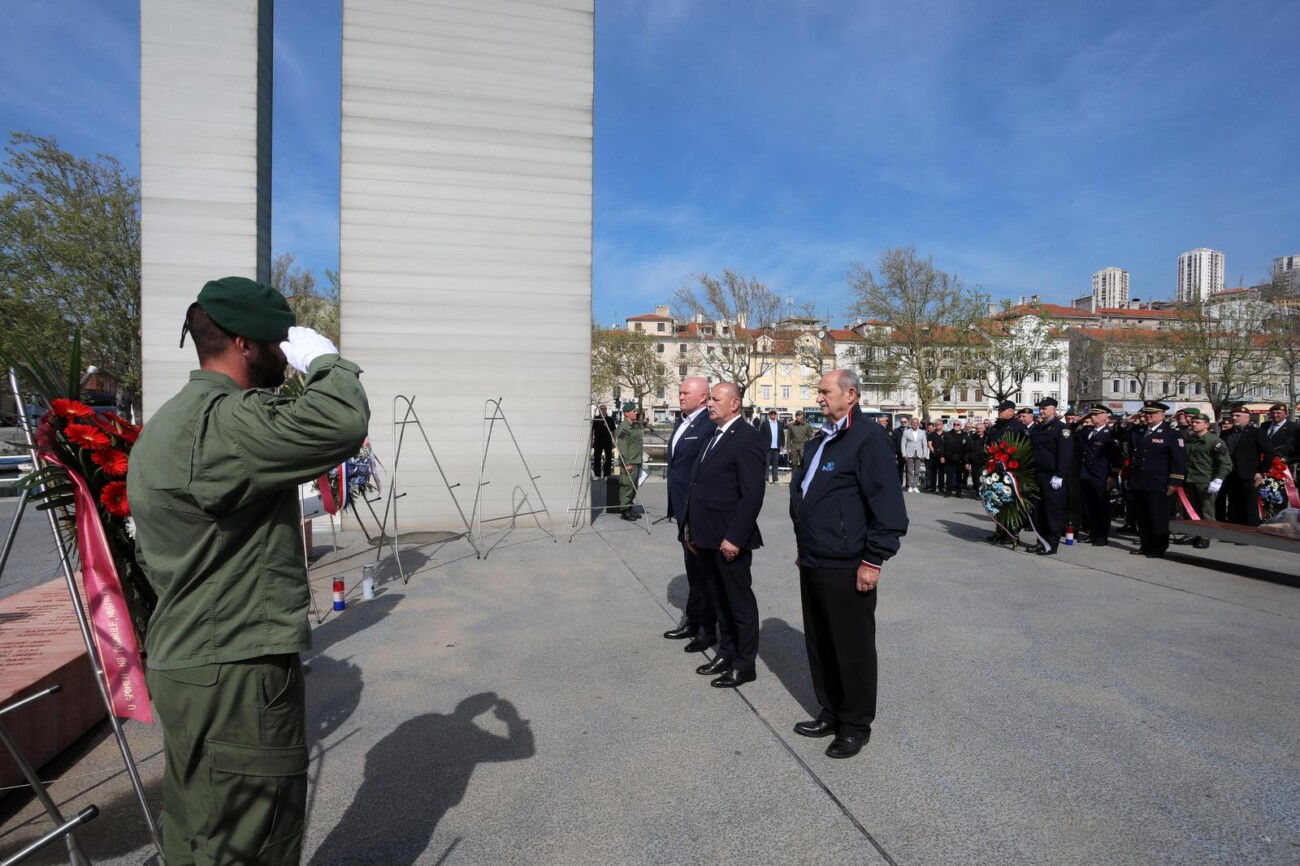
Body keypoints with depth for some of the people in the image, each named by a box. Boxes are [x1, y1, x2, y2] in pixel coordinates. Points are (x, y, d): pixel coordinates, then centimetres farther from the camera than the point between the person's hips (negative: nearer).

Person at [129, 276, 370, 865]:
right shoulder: (224, 423, -21)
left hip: (181, 666, 11)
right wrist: (324, 358, -15)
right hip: (238, 678, -10)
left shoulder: (162, 425, 15)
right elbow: (342, 424, -36)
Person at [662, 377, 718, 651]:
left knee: (703, 570, 5)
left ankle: (708, 628, 19)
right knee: (692, 569, 19)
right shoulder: (682, 422, 11)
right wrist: (675, 506, 16)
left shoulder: (711, 425, -18)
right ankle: (692, 621, 33)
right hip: (684, 508, 9)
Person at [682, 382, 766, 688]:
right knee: (720, 601, 19)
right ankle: (726, 654, 34)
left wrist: (734, 537, -21)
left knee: (740, 602, 7)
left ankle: (744, 664, 20)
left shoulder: (748, 438, -14)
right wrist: (692, 529, 13)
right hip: (708, 537, 9)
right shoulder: (714, 437, 15)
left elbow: (752, 495, -19)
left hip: (729, 539, -9)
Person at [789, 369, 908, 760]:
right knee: (819, 644, 18)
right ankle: (831, 713, 34)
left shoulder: (868, 439, -13)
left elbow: (887, 504, -18)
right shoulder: (820, 440, 15)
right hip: (813, 564, 9)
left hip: (847, 568, -9)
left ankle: (856, 724, 24)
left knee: (852, 648, 7)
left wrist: (873, 560, -18)